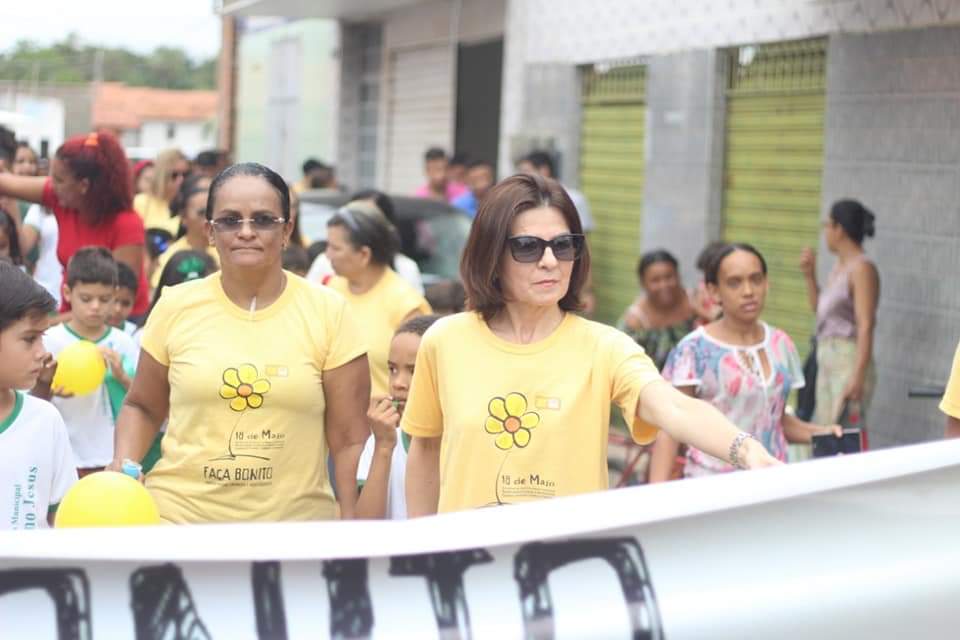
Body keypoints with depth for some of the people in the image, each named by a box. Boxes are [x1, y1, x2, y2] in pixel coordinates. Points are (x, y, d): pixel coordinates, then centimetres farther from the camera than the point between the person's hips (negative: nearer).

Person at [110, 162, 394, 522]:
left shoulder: (328, 313, -4)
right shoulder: (175, 307, 0)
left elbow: (350, 440, -3)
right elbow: (142, 408, 12)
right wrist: (123, 468, -5)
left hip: (296, 525, -1)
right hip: (179, 518, 1)